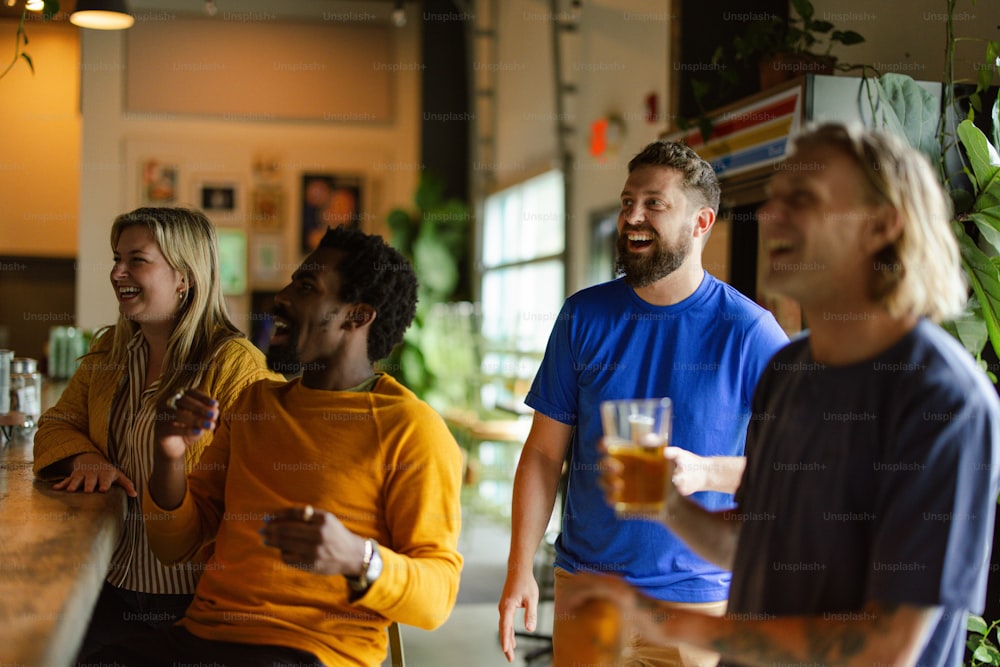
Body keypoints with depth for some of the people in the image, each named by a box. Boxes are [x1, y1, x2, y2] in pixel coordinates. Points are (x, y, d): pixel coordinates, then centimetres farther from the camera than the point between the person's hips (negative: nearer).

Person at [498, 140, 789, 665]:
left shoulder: (749, 331, -8)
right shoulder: (584, 316, 0)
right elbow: (543, 453, 1)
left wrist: (704, 471, -23)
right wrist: (520, 570, -4)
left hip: (697, 598, -2)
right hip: (584, 583, 2)